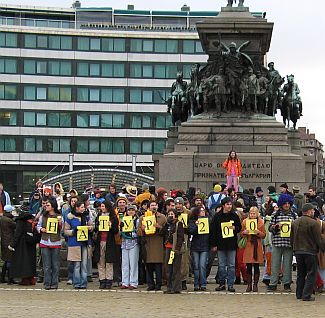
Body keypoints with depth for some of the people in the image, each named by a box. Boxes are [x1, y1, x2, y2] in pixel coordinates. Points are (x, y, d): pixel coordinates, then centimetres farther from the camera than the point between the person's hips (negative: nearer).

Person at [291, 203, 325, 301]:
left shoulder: (295, 223, 8)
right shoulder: (313, 223, -14)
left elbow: (292, 238, 15)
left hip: (298, 251, 7)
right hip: (310, 252, -7)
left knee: (300, 274, 16)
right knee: (311, 274, 1)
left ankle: (299, 294, 19)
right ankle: (307, 295, -4)